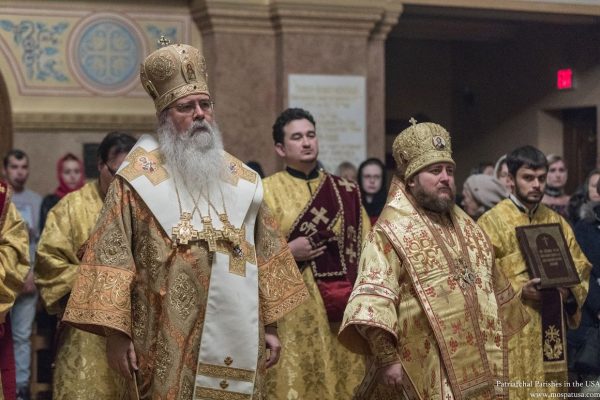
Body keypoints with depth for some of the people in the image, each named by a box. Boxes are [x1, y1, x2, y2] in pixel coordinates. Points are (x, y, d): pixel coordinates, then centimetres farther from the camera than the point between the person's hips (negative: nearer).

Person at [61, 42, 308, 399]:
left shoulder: (242, 180, 12)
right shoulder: (137, 179, -1)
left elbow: (267, 254, 14)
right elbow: (112, 258, -5)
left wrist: (271, 325, 9)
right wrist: (116, 333, -12)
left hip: (236, 339, 4)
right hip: (169, 346, -4)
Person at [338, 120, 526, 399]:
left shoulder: (464, 225, 14)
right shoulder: (390, 232, -10)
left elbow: (490, 284, 24)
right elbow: (372, 302, -20)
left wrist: (498, 336, 23)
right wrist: (387, 358, -25)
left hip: (477, 367, 7)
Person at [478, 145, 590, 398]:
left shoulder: (556, 222, 13)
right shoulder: (491, 222, -4)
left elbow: (580, 268, 15)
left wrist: (570, 291, -6)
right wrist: (518, 292, -20)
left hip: (551, 331, 5)